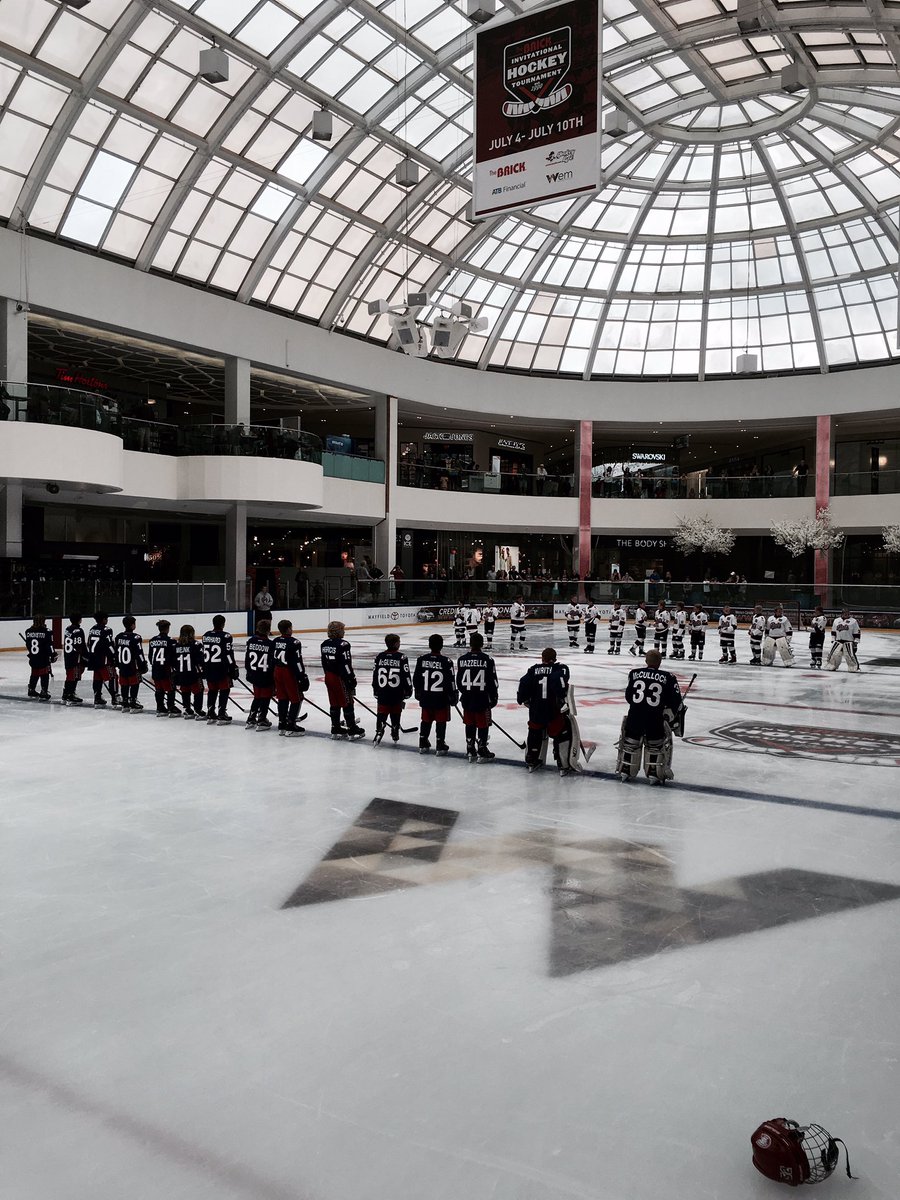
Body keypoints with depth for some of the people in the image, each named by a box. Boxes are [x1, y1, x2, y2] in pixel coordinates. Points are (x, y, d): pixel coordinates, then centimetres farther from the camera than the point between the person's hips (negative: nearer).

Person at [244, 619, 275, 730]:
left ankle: (251, 720, 24)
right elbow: (273, 663, -14)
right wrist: (275, 679, -3)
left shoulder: (250, 641, -3)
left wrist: (248, 672, 18)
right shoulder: (270, 644, -18)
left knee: (257, 697, 20)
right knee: (265, 698, 7)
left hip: (254, 675, 6)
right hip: (266, 676, -5)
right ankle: (261, 721, 9)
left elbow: (246, 658, 5)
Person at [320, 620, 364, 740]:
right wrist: (352, 679, -13)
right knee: (347, 703, 0)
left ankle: (336, 729, 19)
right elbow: (346, 664, -19)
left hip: (329, 677, 8)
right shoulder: (343, 644, -18)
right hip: (340, 678, -8)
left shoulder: (325, 644, 7)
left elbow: (324, 663, 13)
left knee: (334, 703, 14)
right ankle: (353, 730, 6)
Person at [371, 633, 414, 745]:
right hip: (397, 693, -1)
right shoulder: (402, 658, -10)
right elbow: (406, 676, -9)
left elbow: (375, 675, 5)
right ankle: (395, 734, 22)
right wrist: (408, 691, 2)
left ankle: (379, 732, -11)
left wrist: (376, 690, 15)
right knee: (395, 714, 14)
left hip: (382, 692, 1)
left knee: (381, 714, 4)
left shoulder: (379, 657, 0)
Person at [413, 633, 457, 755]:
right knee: (441, 722, 6)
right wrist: (453, 696, 1)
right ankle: (440, 746, 9)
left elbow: (416, 678, 3)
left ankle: (423, 744, 22)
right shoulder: (446, 662, -14)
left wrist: (418, 692, 18)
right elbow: (450, 681, -11)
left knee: (426, 721, 16)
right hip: (441, 698, -3)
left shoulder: (421, 659, -4)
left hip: (425, 697, 3)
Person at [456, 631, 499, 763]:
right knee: (483, 725, 5)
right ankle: (482, 752, 9)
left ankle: (470, 751, 18)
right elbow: (492, 681, -7)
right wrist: (494, 697, 5)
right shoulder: (487, 659, -11)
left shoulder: (462, 659, -2)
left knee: (469, 724, 13)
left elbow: (459, 680, 5)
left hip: (467, 698, 3)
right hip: (482, 698, -3)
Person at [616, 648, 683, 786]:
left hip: (634, 716, 2)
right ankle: (655, 774, 18)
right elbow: (675, 702, 3)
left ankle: (625, 771, 26)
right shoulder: (668, 678, 1)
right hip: (655, 718, -2)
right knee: (656, 744, 18)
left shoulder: (634, 673, 7)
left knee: (630, 742, 20)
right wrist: (675, 722, 15)